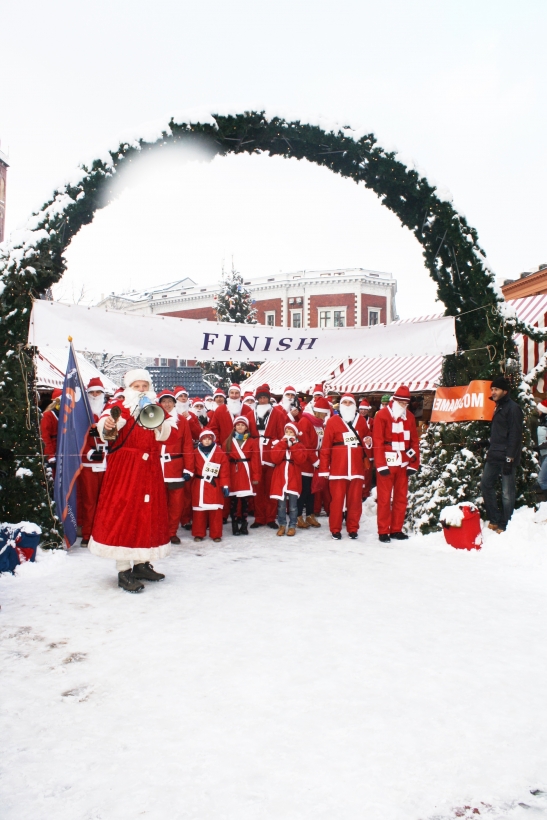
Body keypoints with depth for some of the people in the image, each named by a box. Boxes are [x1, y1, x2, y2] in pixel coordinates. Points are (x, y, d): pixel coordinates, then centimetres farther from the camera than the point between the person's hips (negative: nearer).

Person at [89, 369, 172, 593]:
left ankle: (141, 563, 24)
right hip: (124, 467, -6)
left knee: (148, 512, 10)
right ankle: (123, 571, 2)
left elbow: (164, 434, 2)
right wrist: (107, 427, -47)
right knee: (123, 512, -4)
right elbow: (104, 422, -24)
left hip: (150, 468, 6)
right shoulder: (119, 406, -5)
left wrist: (160, 425, -19)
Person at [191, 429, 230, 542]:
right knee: (199, 510, 6)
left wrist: (225, 486, -6)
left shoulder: (220, 453, -1)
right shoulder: (195, 453, 4)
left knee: (216, 511, 1)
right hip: (199, 487, 1)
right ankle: (198, 534, 17)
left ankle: (216, 534, 11)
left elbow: (224, 471, -3)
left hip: (214, 486, -1)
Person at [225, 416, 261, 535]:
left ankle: (244, 524, 13)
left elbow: (255, 460, 0)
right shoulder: (229, 441, 8)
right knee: (233, 500, 1)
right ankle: (235, 525, 9)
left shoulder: (252, 442, 6)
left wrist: (256, 476, -6)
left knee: (245, 500, 4)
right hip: (233, 474, 0)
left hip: (246, 474, 0)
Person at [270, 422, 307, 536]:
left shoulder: (299, 446, 5)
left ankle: (292, 526, 14)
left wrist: (293, 445, -12)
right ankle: (282, 525, 17)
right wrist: (284, 443, -12)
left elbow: (301, 460, -12)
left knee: (293, 506, 4)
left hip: (293, 480, 0)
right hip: (280, 479, 0)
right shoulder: (278, 444, 5)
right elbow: (275, 458, -11)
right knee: (281, 505, 5)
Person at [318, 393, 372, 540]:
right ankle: (335, 530, 14)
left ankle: (353, 529, 19)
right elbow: (325, 446, -2)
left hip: (357, 468, 3)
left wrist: (368, 444, -3)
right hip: (338, 469, -3)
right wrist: (324, 469, -5)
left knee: (355, 500, 6)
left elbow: (367, 443, 21)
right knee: (337, 499, 1)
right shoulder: (333, 421, 0)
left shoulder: (361, 420, 10)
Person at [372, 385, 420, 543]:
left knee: (401, 498, 10)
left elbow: (415, 441, 13)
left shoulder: (409, 417, 11)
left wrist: (414, 464, 7)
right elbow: (377, 442, -9)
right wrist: (381, 464, -14)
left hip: (403, 465, 5)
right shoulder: (382, 415, -5)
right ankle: (383, 532, 8)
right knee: (384, 499, 1)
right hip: (386, 464, -5)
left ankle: (396, 530, 21)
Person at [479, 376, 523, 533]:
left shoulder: (512, 408, -10)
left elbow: (515, 435, -17)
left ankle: (504, 526, 5)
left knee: (507, 492, -2)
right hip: (494, 457, 10)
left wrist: (509, 459, -20)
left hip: (506, 458, -10)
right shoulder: (499, 407, 18)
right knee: (486, 485, 11)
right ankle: (495, 520, 19)